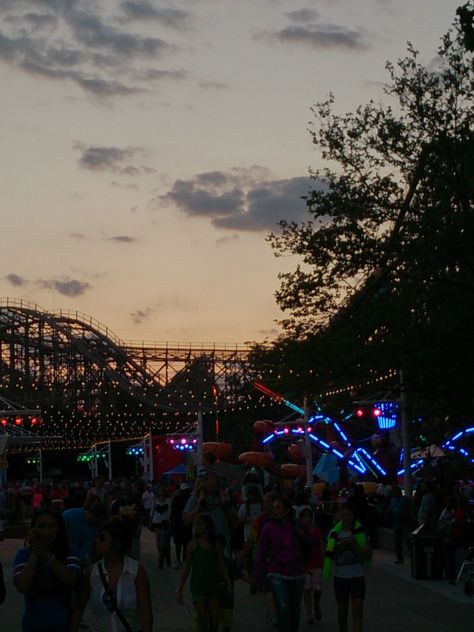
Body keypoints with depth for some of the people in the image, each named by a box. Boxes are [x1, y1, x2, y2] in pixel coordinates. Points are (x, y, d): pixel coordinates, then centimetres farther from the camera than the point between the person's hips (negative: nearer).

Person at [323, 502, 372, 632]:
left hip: (357, 576, -2)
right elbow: (328, 555, 1)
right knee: (342, 610, 10)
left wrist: (354, 545, -20)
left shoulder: (361, 531, -2)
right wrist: (338, 546, -17)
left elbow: (368, 554, -5)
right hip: (340, 576, 2)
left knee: (358, 608, -13)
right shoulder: (335, 533, 1)